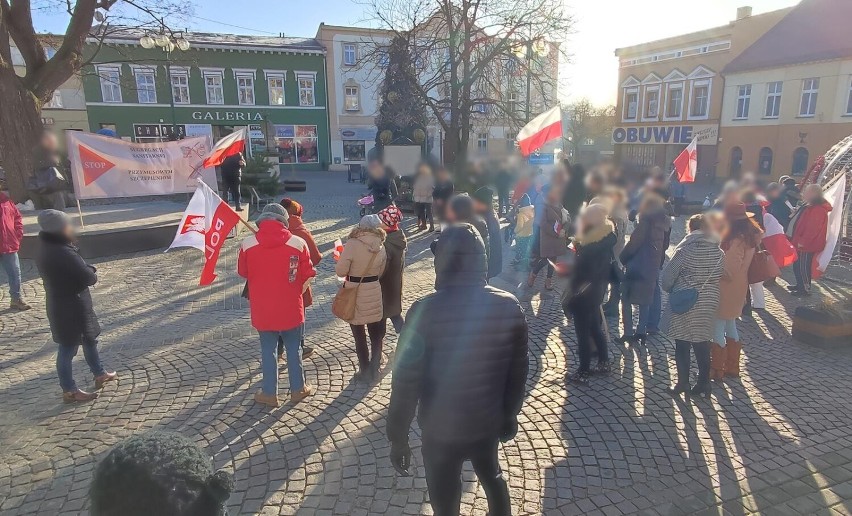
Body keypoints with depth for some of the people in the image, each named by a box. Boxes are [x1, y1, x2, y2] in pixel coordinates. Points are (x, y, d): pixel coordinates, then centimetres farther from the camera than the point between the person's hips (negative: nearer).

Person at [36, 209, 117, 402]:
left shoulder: (46, 250, 5)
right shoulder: (63, 253, -26)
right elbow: (88, 277, -23)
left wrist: (87, 271, -6)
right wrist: (92, 272, -2)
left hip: (60, 305, 10)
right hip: (72, 307, -10)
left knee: (89, 338, 22)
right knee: (68, 347, 3)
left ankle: (99, 375, 37)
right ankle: (70, 390, 17)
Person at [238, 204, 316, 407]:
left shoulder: (247, 244, -9)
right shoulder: (298, 243, -13)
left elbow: (243, 272, 6)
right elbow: (308, 275, -4)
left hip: (262, 309, 1)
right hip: (291, 308, -1)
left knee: (268, 350, 15)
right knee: (293, 348, 15)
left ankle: (270, 393, 25)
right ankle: (298, 389, 28)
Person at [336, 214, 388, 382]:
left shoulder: (352, 244, -17)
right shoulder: (381, 247, -3)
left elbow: (340, 271, -14)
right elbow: (380, 272, 7)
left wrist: (343, 257, 5)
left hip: (355, 294, -3)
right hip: (374, 294, 3)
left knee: (360, 336, 13)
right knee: (376, 335, 18)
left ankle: (365, 372, 22)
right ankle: (375, 370, 24)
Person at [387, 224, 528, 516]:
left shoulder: (425, 312, -24)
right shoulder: (509, 307, -13)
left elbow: (406, 384, -19)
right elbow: (518, 372, -2)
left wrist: (397, 438, -5)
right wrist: (510, 414, 14)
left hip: (440, 431, -3)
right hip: (489, 422, 4)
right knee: (492, 477, 32)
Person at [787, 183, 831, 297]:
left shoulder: (818, 210, -21)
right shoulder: (809, 206, 12)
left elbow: (813, 229, -25)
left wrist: (802, 242, -23)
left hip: (806, 245, -10)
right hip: (800, 243, 10)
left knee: (803, 267, -2)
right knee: (797, 266, 18)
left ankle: (806, 289, 9)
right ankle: (800, 285, 32)